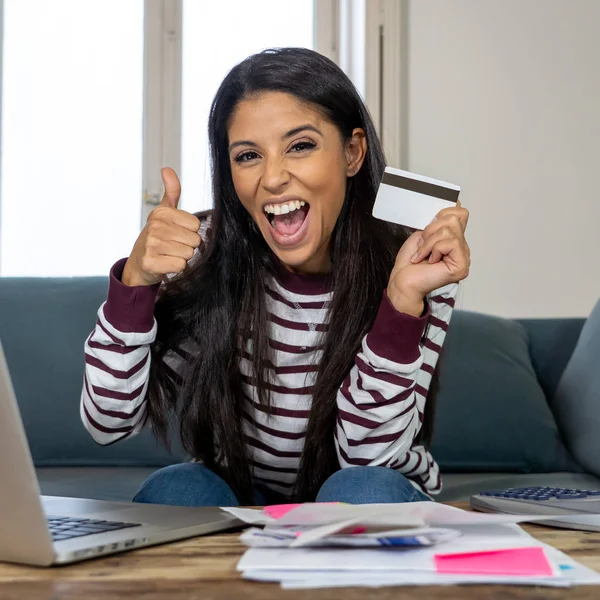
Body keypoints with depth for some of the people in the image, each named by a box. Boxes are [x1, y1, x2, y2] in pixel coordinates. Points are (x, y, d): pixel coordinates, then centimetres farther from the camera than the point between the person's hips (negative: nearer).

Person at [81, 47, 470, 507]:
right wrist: (136, 280, -31)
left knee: (364, 490, -31)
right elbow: (109, 422, -17)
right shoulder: (206, 263, -15)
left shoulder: (416, 265, -17)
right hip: (240, 501, 1)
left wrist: (404, 299, -33)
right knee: (176, 489, -28)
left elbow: (369, 454, -22)